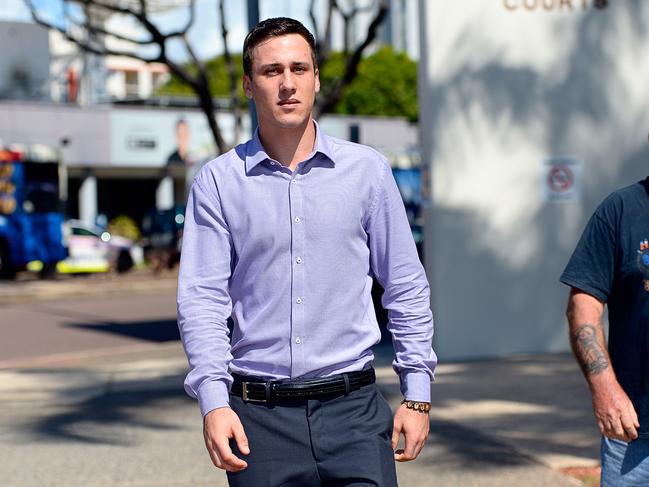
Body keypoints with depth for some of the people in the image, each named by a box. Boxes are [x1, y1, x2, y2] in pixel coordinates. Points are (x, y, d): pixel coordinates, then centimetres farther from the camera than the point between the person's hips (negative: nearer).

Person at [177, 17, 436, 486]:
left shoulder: (368, 170, 5)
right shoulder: (218, 182, 3)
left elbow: (406, 288, 9)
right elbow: (202, 297, -1)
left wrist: (417, 394, 4)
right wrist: (214, 400, -13)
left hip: (353, 409, 0)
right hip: (259, 415, 0)